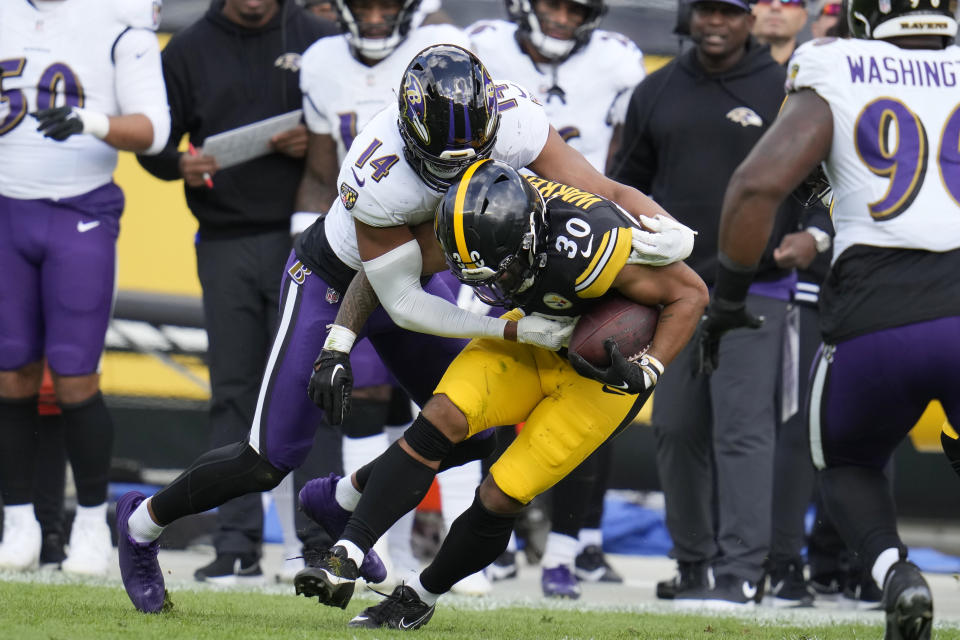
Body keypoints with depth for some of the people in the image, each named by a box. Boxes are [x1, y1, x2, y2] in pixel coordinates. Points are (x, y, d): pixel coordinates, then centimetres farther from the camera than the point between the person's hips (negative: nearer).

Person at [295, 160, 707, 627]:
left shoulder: (585, 248, -39)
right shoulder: (475, 219, -22)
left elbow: (689, 294, -24)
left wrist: (645, 371, -35)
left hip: (605, 368, -4)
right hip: (535, 337, 4)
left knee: (500, 499, -10)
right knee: (443, 418, -20)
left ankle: (420, 597, 14)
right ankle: (345, 558, -18)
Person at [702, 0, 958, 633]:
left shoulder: (830, 88, 9)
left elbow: (758, 184, -3)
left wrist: (728, 296, 7)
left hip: (876, 321, -1)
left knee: (848, 466, 27)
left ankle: (893, 569, -4)